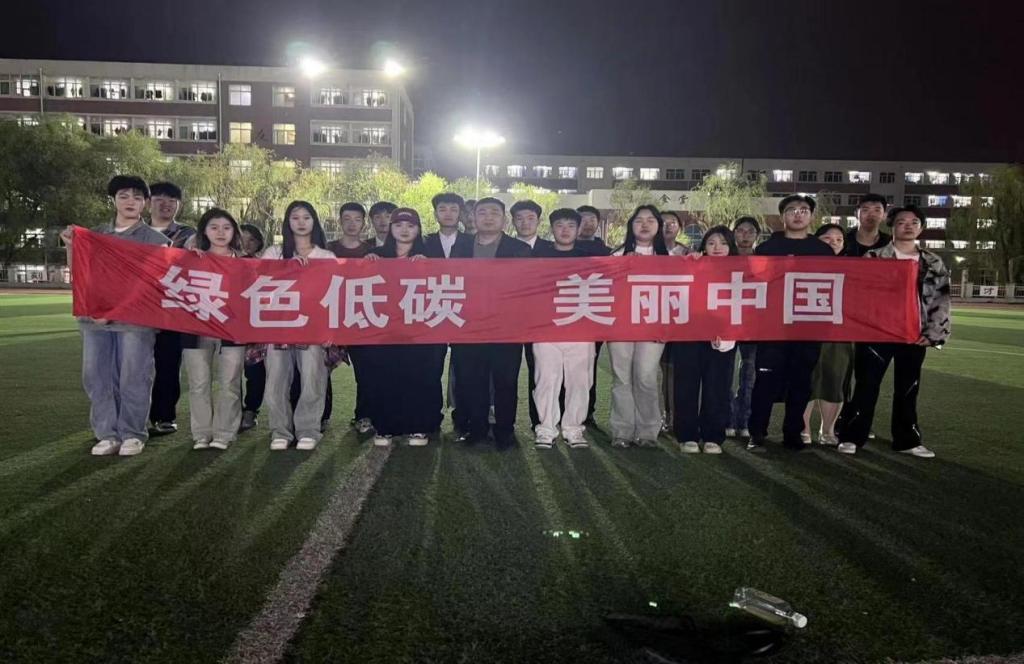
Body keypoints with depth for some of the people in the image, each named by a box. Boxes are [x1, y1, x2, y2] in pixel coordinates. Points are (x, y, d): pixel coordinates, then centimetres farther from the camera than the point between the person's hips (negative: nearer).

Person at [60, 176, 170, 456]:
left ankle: (132, 434, 7)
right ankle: (108, 433, 13)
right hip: (95, 316, 4)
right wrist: (70, 245, 2)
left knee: (133, 378, -3)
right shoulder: (95, 235, 16)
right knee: (96, 376, 4)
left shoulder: (155, 239, 3)